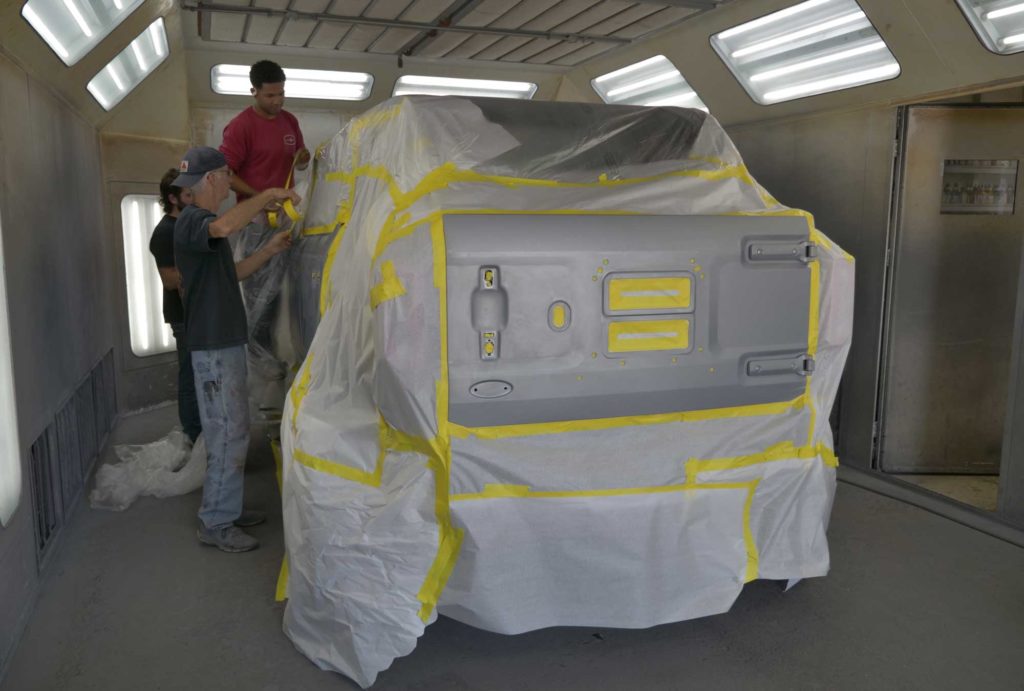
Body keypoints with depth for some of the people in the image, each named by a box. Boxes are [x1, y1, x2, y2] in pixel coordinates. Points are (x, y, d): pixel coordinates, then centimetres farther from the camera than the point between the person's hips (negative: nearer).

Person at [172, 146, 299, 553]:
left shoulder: (204, 222, 19)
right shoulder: (191, 221, -15)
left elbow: (232, 273, 25)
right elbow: (225, 227, -39)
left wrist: (270, 250, 15)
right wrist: (267, 196, -27)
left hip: (227, 342, 11)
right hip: (213, 347, -11)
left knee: (233, 431, 16)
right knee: (228, 435, -6)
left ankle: (227, 509, 26)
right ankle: (215, 525, 3)